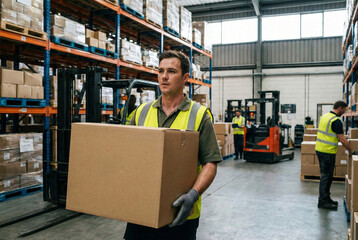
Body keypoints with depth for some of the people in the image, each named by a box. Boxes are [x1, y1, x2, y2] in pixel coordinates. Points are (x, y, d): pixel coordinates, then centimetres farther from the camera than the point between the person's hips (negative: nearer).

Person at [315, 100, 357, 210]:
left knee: (325, 175, 17)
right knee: (326, 176, -2)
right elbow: (342, 140, -18)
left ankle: (325, 198, 25)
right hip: (327, 152, -9)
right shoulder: (336, 121, -17)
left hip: (320, 149, 9)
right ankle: (323, 202, 5)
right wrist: (352, 151, -7)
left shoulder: (325, 116, 11)